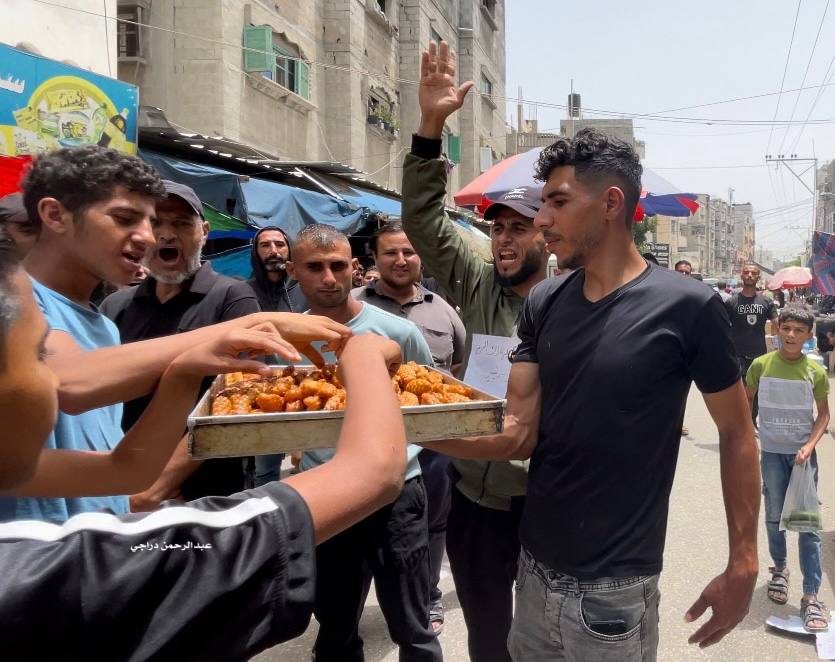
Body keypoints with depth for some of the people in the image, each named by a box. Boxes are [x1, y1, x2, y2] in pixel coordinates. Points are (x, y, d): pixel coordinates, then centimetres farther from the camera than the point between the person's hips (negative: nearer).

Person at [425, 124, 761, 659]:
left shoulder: (686, 307, -13)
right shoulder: (544, 305, 0)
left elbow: (737, 435, -4)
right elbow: (520, 433, -4)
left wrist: (743, 564, -4)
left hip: (614, 589, -5)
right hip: (535, 569, 5)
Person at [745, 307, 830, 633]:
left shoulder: (816, 371, -6)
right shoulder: (760, 365, -6)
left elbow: (823, 413, 1)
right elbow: (745, 403, 6)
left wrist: (810, 445, -12)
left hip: (803, 453, -1)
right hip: (771, 452, 1)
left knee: (808, 523, -2)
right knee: (774, 517, 12)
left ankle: (811, 596, 3)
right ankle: (780, 569, 35)